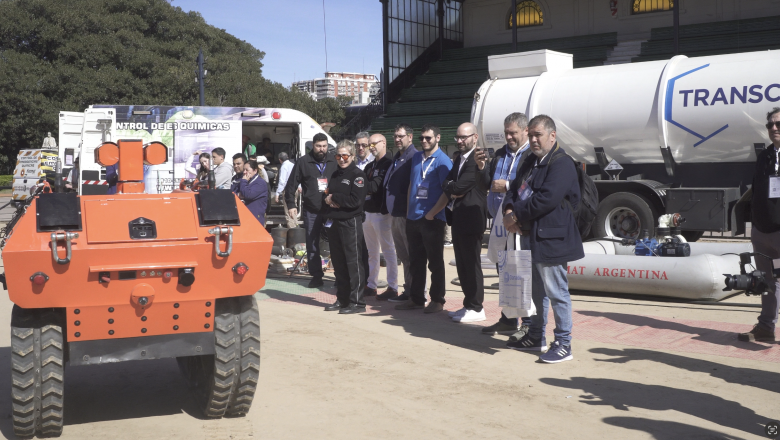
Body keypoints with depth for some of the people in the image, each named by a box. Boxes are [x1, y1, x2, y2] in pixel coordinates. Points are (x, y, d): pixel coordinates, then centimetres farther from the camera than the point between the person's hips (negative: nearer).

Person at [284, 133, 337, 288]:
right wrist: (291, 205, -3)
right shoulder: (303, 162, 1)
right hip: (311, 211, 0)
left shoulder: (334, 162, 7)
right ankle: (316, 276, 12)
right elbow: (291, 185, 3)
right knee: (312, 245, 4)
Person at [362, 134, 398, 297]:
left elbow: (376, 186, -18)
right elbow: (367, 187, 12)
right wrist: (364, 190, -8)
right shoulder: (369, 166, 18)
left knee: (388, 251, -3)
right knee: (371, 252, 13)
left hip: (381, 213, -8)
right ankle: (371, 285, 20)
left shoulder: (389, 164, -9)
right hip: (367, 211, 8)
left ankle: (393, 287, 1)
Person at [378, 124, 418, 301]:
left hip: (407, 214, -9)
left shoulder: (413, 157, -12)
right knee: (403, 255, 14)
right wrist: (387, 207, 16)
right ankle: (409, 289, 22)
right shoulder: (397, 158, 17)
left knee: (410, 255, -2)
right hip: (396, 214, 9)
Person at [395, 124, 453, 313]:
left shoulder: (442, 161, -8)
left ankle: (437, 300, 10)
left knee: (435, 262, 2)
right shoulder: (416, 158, 13)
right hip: (413, 218, 7)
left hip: (432, 219, -7)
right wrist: (409, 209, 12)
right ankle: (416, 298, 20)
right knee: (415, 261, 12)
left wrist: (432, 213, -14)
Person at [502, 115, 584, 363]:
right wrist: (510, 212, -5)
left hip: (552, 238, -10)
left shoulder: (561, 164, -15)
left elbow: (547, 199, -24)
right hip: (531, 237, 10)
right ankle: (536, 338, 31)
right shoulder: (530, 162, 16)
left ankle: (563, 345, 5)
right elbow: (516, 190, 16)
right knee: (536, 291, 19)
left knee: (556, 292, -4)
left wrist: (516, 215, -15)